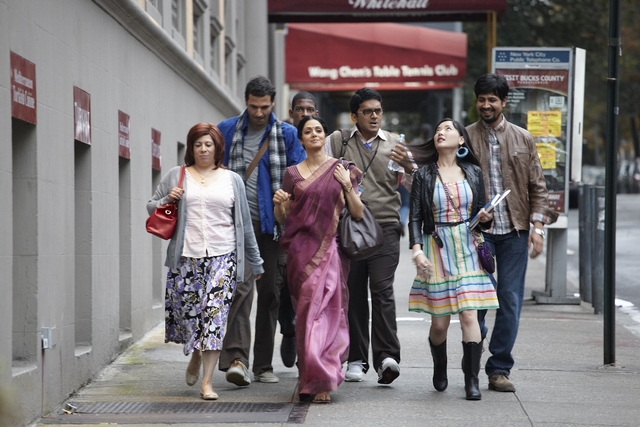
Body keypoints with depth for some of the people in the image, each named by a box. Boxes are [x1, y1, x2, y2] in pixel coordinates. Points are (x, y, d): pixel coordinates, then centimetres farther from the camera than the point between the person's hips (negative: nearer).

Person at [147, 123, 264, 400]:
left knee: (215, 315, -10)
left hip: (222, 257, -1)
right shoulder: (176, 176, 11)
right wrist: (167, 200, -8)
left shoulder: (232, 180, 12)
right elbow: (151, 208, 14)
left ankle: (207, 382, -9)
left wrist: (255, 262, 16)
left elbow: (244, 223, 15)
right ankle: (196, 356, 35)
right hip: (186, 258, 1)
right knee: (186, 314, 1)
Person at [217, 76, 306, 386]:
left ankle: (263, 365, 16)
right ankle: (236, 358, -23)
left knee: (270, 293, 7)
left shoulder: (287, 134, 6)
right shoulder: (227, 130, 6)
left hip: (272, 224, 2)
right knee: (240, 287, -17)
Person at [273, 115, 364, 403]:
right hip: (302, 251, 2)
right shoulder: (292, 174, 10)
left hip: (330, 250, -1)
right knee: (305, 312, 0)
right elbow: (283, 218, 13)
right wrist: (279, 202, -8)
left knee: (326, 312, -8)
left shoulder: (341, 170, 6)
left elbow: (358, 214, 4)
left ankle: (322, 382, -6)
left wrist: (347, 186, -10)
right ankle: (308, 378, 10)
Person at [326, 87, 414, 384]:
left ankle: (386, 357, -20)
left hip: (385, 225, -1)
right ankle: (356, 359, 6)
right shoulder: (338, 141, 11)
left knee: (382, 289, -13)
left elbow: (413, 185, 9)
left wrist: (408, 166, -12)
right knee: (353, 292, 1)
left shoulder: (393, 144, 13)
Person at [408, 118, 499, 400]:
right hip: (437, 249, 0)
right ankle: (439, 369, 28)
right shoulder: (424, 175, 4)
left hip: (467, 249, 0)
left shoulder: (473, 173, 8)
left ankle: (472, 380, -7)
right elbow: (415, 217, 0)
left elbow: (481, 213, 14)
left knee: (469, 315, -11)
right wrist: (417, 250, -12)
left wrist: (485, 218, -9)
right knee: (439, 322, 1)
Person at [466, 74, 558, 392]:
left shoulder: (522, 139, 9)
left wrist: (537, 225, 0)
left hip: (514, 232, 2)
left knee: (510, 300, 1)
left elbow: (537, 186, 11)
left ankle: (499, 369, 8)